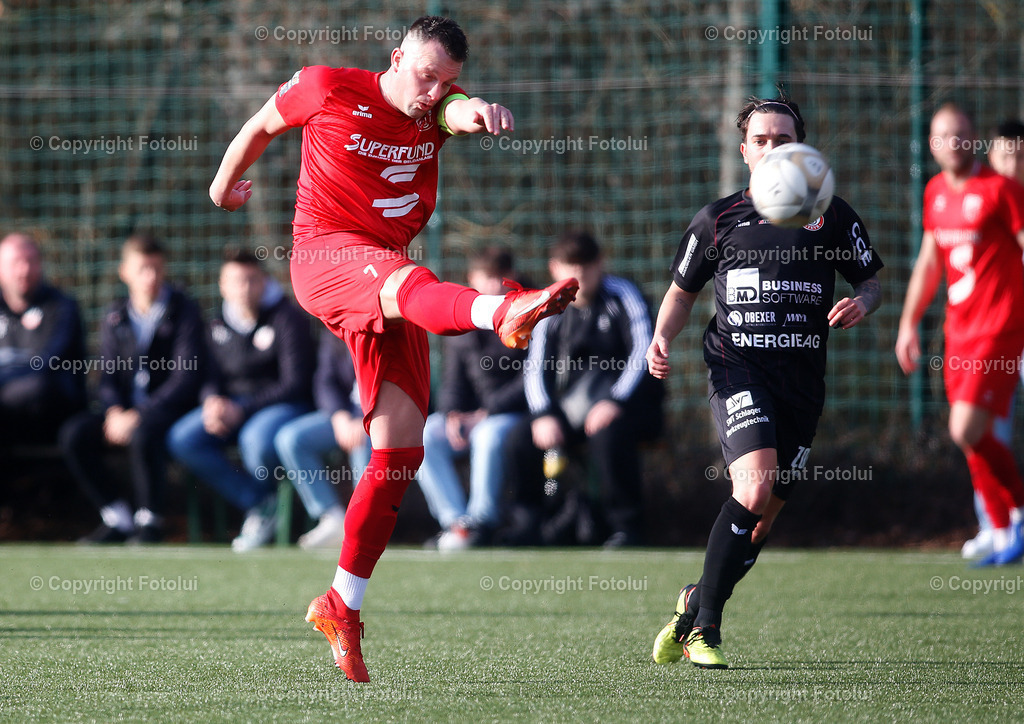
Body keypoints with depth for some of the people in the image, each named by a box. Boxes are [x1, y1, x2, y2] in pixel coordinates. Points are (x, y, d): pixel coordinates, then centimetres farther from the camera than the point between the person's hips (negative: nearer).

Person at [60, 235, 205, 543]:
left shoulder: (183, 311, -1)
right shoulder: (115, 318, 14)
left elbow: (187, 375, -10)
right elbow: (108, 374, 11)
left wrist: (140, 415, -19)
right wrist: (114, 411, -12)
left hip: (169, 410, -5)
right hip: (124, 411, 5)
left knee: (143, 433, -39)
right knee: (74, 434, -21)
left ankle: (149, 522, -26)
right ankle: (117, 517, -12)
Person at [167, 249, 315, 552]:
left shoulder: (287, 319, -9)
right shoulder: (218, 326, 10)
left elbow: (295, 385, -15)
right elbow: (211, 379, 12)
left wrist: (241, 410, -21)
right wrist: (212, 402, -15)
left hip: (283, 405, -6)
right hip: (231, 404, 6)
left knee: (257, 439, -39)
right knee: (183, 439, -20)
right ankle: (260, 505, -15)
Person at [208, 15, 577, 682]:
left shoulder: (438, 110, 9)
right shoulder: (327, 90, -1)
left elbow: (460, 113, -16)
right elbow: (261, 127, 17)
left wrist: (478, 112, -40)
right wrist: (226, 183, 31)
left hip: (385, 278, 5)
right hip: (321, 252, -5)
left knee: (401, 451, -1)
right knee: (407, 282, -39)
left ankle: (342, 606, 8)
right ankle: (505, 313, -75)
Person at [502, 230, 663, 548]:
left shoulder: (622, 295, -6)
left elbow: (644, 353, -14)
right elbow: (536, 367, 3)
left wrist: (615, 402, -26)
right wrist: (544, 414, -15)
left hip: (630, 403, -5)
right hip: (570, 408, 5)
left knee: (607, 434, -37)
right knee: (521, 438, -15)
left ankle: (627, 529, -26)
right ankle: (527, 528, -2)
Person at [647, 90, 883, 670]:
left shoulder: (832, 216, 10)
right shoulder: (718, 220, 9)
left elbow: (872, 280, 18)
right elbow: (682, 293, 18)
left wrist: (862, 303, -6)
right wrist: (663, 339, -1)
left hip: (804, 378, 3)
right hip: (739, 367, -3)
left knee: (764, 516, 4)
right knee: (756, 489, -24)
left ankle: (695, 608, 26)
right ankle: (705, 624, -14)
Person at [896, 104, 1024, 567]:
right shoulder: (936, 193, 12)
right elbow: (928, 262, 23)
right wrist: (908, 324, 20)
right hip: (959, 332, 7)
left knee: (966, 432, -17)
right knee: (974, 439, 7)